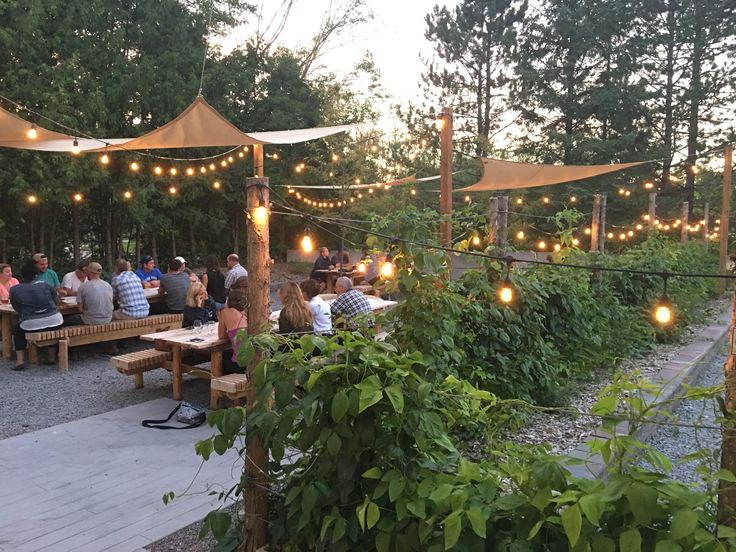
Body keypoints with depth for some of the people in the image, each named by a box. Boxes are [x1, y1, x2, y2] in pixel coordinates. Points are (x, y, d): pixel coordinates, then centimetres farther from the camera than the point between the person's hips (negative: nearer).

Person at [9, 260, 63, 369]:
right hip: (54, 322, 1)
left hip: (30, 326, -1)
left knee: (17, 330, 32)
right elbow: (56, 301, 17)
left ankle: (20, 360, 20)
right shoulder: (45, 284, 5)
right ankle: (52, 357, 33)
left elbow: (17, 309, 10)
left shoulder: (14, 290, 1)